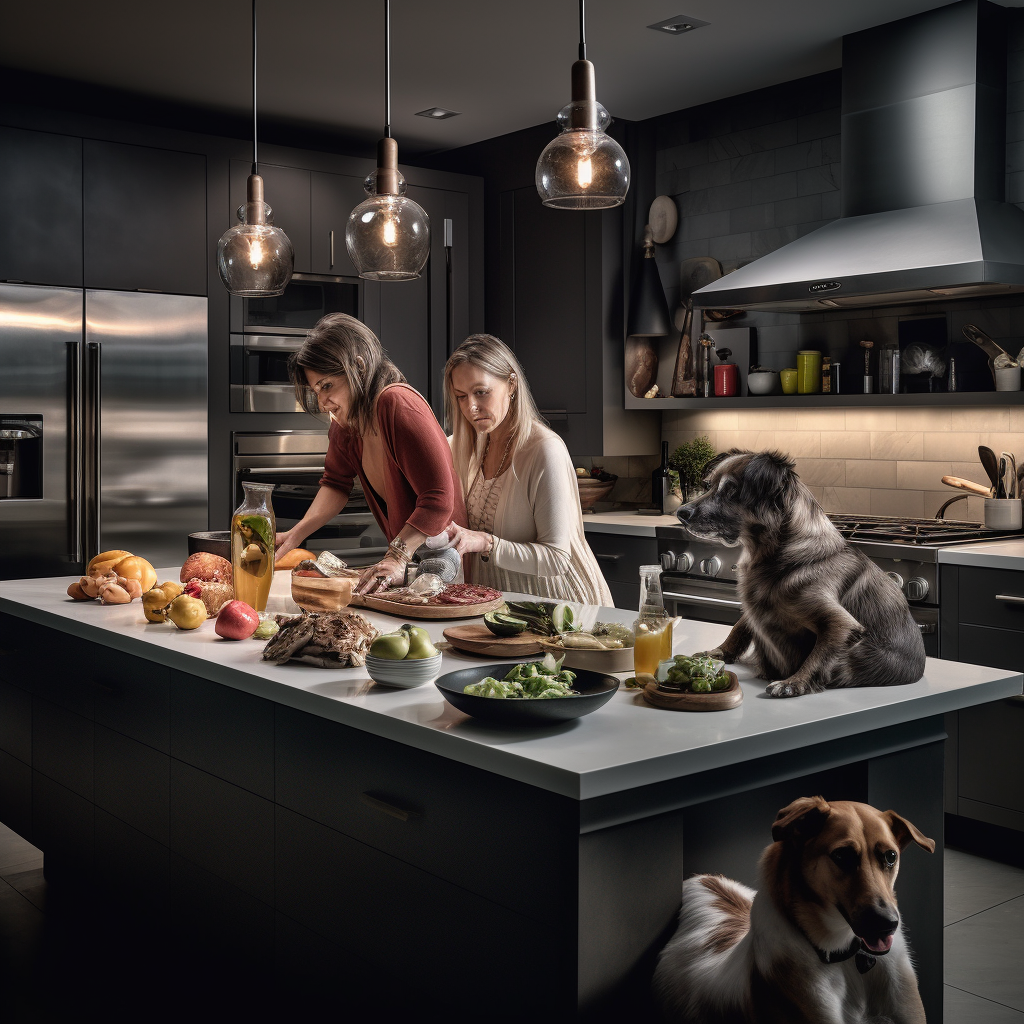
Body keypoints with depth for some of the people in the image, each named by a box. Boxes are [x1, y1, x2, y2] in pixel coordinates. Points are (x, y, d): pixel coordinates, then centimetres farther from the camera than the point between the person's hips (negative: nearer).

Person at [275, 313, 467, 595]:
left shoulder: (398, 405, -22)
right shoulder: (346, 418, 4)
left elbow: (438, 500, -27)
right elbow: (336, 483, 18)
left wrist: (397, 559, -36)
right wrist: (295, 534, 3)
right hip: (407, 557, 8)